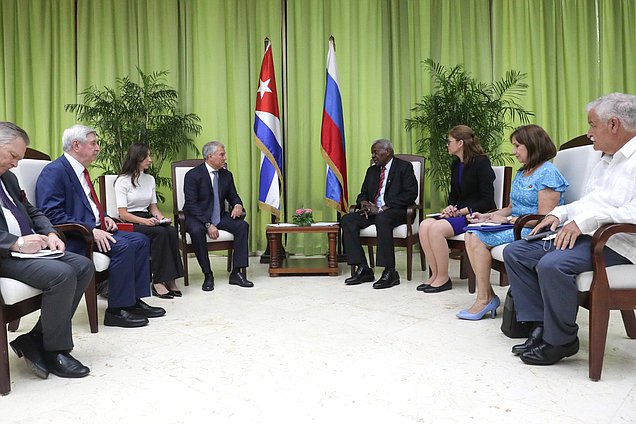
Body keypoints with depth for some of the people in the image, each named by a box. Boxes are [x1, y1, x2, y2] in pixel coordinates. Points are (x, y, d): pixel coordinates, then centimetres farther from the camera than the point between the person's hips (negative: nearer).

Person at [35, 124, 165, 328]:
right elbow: (52, 215, -21)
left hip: (93, 229, 10)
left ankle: (134, 300, 2)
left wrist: (104, 218, 8)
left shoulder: (80, 170, 17)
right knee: (123, 246, -27)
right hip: (73, 238, -10)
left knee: (140, 240, 0)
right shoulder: (54, 172, -12)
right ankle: (116, 311, -17)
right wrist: (91, 230, -25)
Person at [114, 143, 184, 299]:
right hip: (130, 223, -5)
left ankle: (169, 279, -26)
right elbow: (123, 214, -9)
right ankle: (158, 282, -27)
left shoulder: (150, 179, 17)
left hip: (147, 220, 6)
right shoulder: (123, 181, -3)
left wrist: (161, 217, -5)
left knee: (171, 230, -26)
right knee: (160, 233, -32)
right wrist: (144, 221, -24)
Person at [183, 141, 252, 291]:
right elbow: (191, 204, -17)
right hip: (197, 218, -5)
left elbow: (233, 196, 16)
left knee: (243, 225, -19)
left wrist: (237, 205, -10)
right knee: (197, 231, -37)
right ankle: (208, 275, -22)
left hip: (219, 217, 5)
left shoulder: (227, 175, 7)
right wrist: (208, 225, -26)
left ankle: (236, 273, -16)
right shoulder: (193, 175, -11)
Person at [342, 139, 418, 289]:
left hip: (397, 211, -6)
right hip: (373, 211, 7)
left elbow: (410, 194, -10)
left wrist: (383, 208, -18)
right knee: (347, 219, -19)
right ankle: (363, 269, -20)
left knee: (382, 219, -39)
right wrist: (364, 203, -5)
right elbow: (363, 194, 23)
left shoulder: (404, 167, 2)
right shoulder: (372, 170, 23)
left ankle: (390, 272, -33)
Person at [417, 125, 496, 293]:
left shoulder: (481, 162, -9)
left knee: (436, 228, -29)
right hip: (458, 213, 8)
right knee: (425, 225, -18)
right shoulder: (456, 164, 15)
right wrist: (450, 207, 1)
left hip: (476, 215, -8)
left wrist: (461, 211, -16)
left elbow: (487, 200, -13)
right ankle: (435, 274, -12)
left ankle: (443, 279, -15)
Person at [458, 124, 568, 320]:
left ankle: (484, 299, -12)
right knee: (471, 233, -11)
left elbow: (544, 218, -17)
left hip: (533, 231, -9)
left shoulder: (548, 174, -11)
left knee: (479, 238, -22)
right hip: (515, 226, 9)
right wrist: (487, 216, 4)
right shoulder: (521, 173, 18)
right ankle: (488, 294, -12)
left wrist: (508, 220, -16)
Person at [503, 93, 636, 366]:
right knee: (514, 253, -3)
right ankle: (541, 326, -2)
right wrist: (559, 214, 10)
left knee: (552, 264, -33)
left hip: (614, 241, -10)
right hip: (579, 233, 10)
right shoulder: (606, 161, 23)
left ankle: (561, 340, -11)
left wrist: (586, 220, -26)